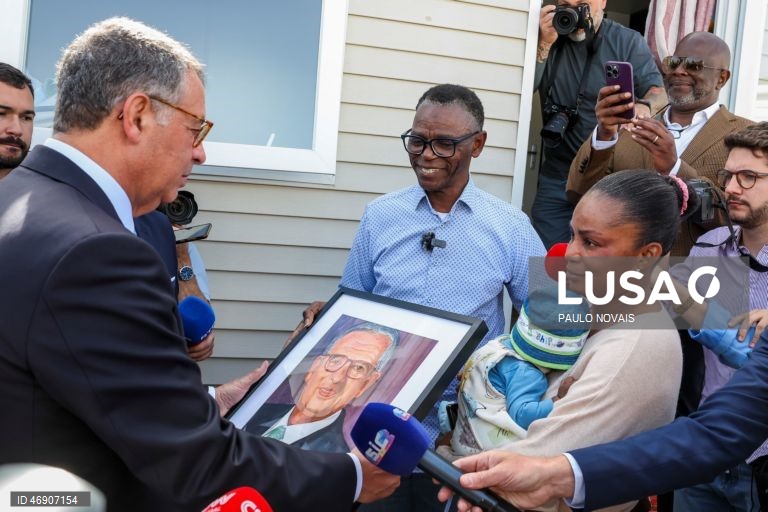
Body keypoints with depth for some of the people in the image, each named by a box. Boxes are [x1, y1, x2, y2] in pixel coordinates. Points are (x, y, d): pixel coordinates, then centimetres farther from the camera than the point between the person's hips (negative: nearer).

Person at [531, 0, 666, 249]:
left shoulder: (628, 41, 0)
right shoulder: (548, 37, 6)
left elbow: (658, 91, -10)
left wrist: (644, 106, -33)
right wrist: (544, 44, -15)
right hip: (556, 177, 2)